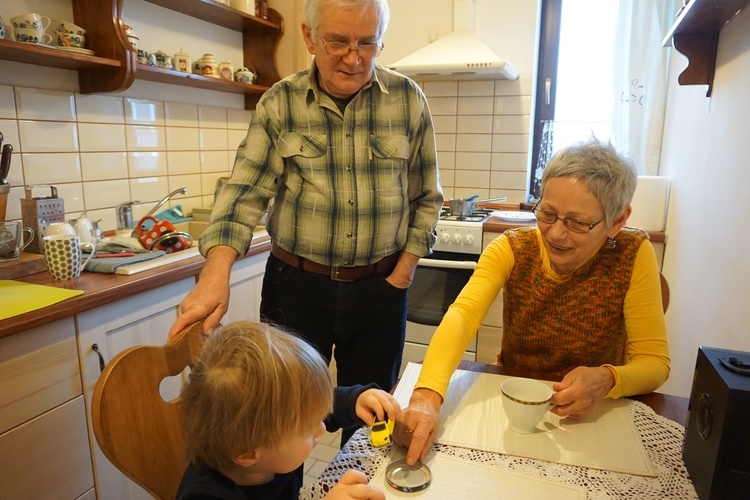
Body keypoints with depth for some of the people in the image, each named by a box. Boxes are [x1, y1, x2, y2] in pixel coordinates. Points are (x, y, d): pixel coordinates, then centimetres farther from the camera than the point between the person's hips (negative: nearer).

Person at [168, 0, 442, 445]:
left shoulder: (408, 100, -1)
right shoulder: (279, 104, -3)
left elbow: (426, 198, 4)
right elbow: (246, 192, -9)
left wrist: (403, 272, -3)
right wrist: (217, 274, -25)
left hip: (379, 290, 1)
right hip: (296, 286, 0)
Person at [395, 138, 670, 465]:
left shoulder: (633, 255, -14)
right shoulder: (513, 248, -12)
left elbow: (655, 361, -12)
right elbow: (462, 315, -29)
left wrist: (606, 380, -35)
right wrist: (426, 396, -46)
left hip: (592, 414, 1)